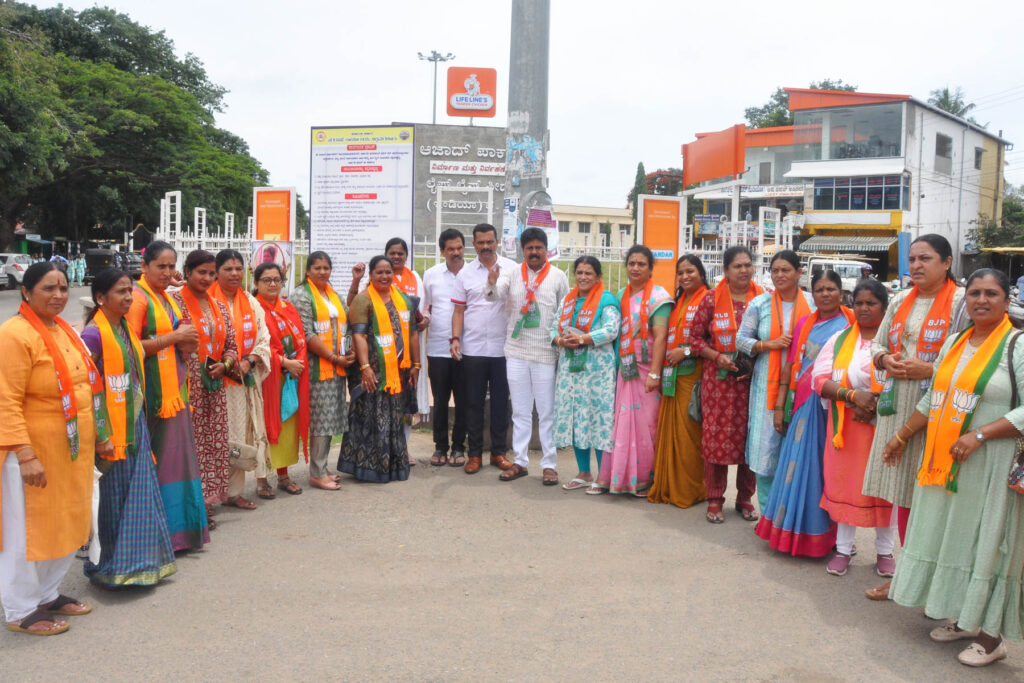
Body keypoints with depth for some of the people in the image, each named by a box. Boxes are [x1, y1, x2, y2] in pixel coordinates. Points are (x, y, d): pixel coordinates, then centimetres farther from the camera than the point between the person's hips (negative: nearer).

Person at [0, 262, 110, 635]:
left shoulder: (64, 330, 10)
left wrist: (98, 436, 18)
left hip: (74, 450, 8)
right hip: (35, 452, -8)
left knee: (67, 525, 17)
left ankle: (48, 594, 34)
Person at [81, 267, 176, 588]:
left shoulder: (125, 328, 12)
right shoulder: (94, 333, -14)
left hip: (136, 421, 8)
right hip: (112, 426, -8)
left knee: (141, 490, 11)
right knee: (115, 494, 2)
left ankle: (141, 558, 23)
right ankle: (113, 566, 15)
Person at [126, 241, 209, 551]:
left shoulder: (170, 299, 18)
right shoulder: (138, 298, -7)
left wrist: (187, 343, 5)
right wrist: (174, 337, -15)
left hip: (175, 385, 8)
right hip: (153, 388, -8)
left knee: (178, 453, 9)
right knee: (158, 455, -6)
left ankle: (181, 526, 15)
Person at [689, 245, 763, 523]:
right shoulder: (712, 299, 1)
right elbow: (695, 337, 4)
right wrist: (717, 356, -10)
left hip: (753, 378, 1)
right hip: (717, 378, -1)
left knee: (750, 436, 5)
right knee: (716, 435, 0)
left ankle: (745, 498, 21)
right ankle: (715, 500, 14)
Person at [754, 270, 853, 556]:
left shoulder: (851, 323, -1)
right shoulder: (804, 323, 12)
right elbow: (790, 365, 12)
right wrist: (780, 406, 9)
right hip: (802, 406, 4)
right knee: (798, 466, 8)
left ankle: (824, 533, 15)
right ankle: (793, 529, 21)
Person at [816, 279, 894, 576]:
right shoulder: (840, 340, 8)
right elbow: (821, 380, -1)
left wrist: (876, 405, -20)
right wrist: (853, 395, -16)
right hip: (845, 426, 2)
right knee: (845, 483, 7)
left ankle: (885, 550, 22)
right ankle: (844, 548, 20)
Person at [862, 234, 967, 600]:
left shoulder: (961, 302, -5)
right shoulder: (900, 301, 14)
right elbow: (878, 345, 20)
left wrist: (929, 370, -18)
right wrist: (885, 360, -1)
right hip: (897, 408, 6)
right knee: (903, 492, 11)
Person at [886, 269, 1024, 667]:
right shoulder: (954, 342, 11)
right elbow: (933, 399, 19)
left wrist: (979, 435, -22)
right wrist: (902, 436, 20)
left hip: (988, 466, -6)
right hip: (942, 461, 6)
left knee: (984, 541, 0)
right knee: (948, 535, 12)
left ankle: (990, 634, 13)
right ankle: (961, 617, 27)